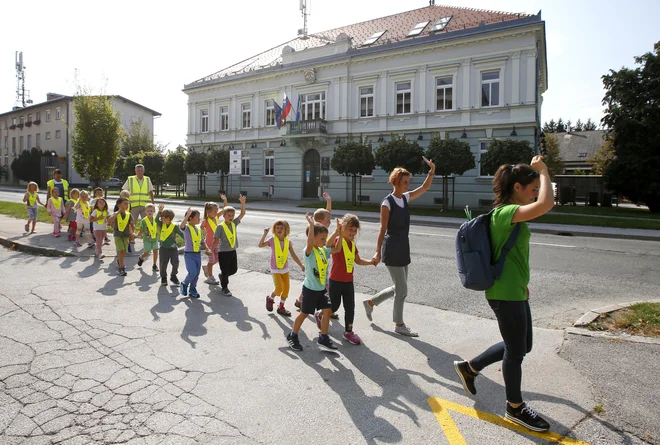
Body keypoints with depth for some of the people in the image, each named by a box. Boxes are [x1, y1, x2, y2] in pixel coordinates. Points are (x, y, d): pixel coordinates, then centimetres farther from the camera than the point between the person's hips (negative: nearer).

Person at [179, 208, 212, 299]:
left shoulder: (198, 229, 9)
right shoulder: (187, 228, -10)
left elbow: (202, 241, 16)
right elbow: (181, 226, -35)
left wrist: (207, 249, 1)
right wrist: (187, 215, -37)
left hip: (198, 254, 7)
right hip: (189, 254, -6)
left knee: (197, 274, 10)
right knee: (193, 272, -14)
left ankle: (192, 289, 26)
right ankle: (184, 284, 14)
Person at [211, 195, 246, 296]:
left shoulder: (234, 223, 3)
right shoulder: (220, 227, -12)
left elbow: (242, 213, -2)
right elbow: (216, 240, -10)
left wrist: (243, 203, -13)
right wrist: (211, 250, -9)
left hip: (233, 251, 6)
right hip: (223, 252, -6)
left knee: (234, 269, 13)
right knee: (225, 271, 3)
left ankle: (222, 276, 40)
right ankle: (224, 288, 19)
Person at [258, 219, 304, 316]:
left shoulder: (288, 242, -1)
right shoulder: (272, 240, -9)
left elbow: (294, 256, 1)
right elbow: (260, 245, -22)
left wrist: (301, 265, -5)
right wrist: (265, 234, -29)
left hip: (285, 269, 4)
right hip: (275, 269, -4)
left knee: (286, 289, 5)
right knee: (279, 289, -11)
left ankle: (281, 307, 22)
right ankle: (270, 298, 20)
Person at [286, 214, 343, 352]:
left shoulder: (324, 250, 4)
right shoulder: (309, 251, -20)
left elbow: (337, 249, 10)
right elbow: (310, 242, -41)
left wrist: (339, 233, 0)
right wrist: (311, 225, -49)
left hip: (322, 289, 7)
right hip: (310, 289, -7)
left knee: (328, 311, 3)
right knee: (304, 313, 6)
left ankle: (323, 339, 16)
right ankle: (292, 336, 26)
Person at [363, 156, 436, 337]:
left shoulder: (406, 198, 8)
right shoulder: (387, 203, -13)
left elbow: (425, 187, 12)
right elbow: (382, 229, -13)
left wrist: (432, 171, -3)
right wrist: (378, 252, -12)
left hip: (404, 248, 8)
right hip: (392, 249, -8)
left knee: (398, 288, 16)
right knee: (402, 290, 0)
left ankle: (371, 302, 34)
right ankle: (399, 325, 18)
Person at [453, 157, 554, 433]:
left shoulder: (512, 214, 12)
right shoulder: (505, 213, -20)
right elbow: (547, 204, -35)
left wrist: (522, 283, 24)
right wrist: (543, 170, -20)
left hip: (513, 291, 10)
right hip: (506, 294, -10)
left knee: (522, 346, 20)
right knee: (516, 351, 7)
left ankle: (469, 367, 31)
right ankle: (515, 407, 28)